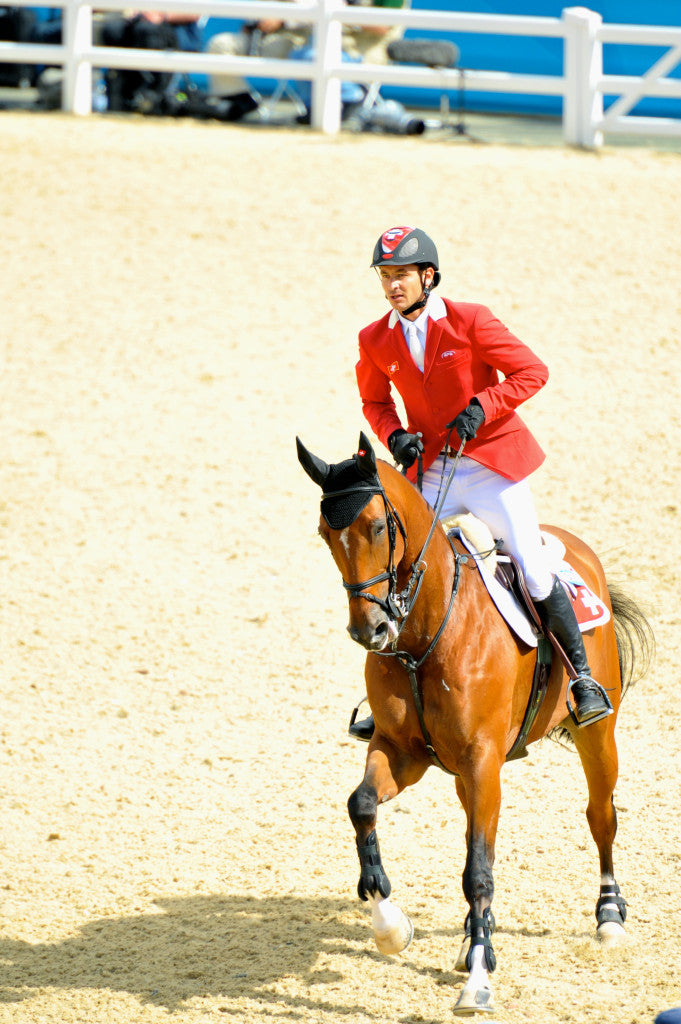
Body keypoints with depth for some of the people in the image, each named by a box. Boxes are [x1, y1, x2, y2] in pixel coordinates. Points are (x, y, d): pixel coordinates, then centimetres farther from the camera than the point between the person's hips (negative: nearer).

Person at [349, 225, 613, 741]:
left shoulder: (470, 321, -11)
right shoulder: (376, 340, 0)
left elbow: (532, 371, -8)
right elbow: (374, 400, 17)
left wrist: (482, 407, -20)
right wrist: (393, 436, -4)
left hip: (493, 465, -3)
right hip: (431, 474, 4)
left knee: (534, 570, -8)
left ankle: (584, 679, 6)